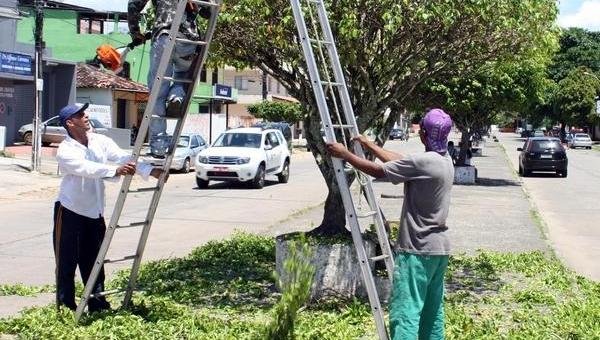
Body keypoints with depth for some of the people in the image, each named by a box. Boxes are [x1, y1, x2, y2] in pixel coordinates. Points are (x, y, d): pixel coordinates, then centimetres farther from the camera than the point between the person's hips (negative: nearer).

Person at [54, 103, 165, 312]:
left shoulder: (100, 141, 0)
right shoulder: (65, 150, -18)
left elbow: (124, 157, -9)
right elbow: (87, 168, -36)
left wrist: (151, 171, -22)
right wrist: (115, 171, -49)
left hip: (94, 212, 6)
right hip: (70, 212, -6)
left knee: (93, 262, 12)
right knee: (67, 262, 0)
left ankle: (98, 306, 21)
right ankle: (66, 308, 10)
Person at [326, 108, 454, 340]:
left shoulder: (423, 162, -19)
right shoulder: (445, 160, 9)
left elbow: (378, 171, -12)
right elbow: (402, 162, 20)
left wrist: (344, 154, -1)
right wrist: (371, 146, 27)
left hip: (418, 250, -9)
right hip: (439, 248, 9)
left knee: (405, 311, -9)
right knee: (432, 311, 15)